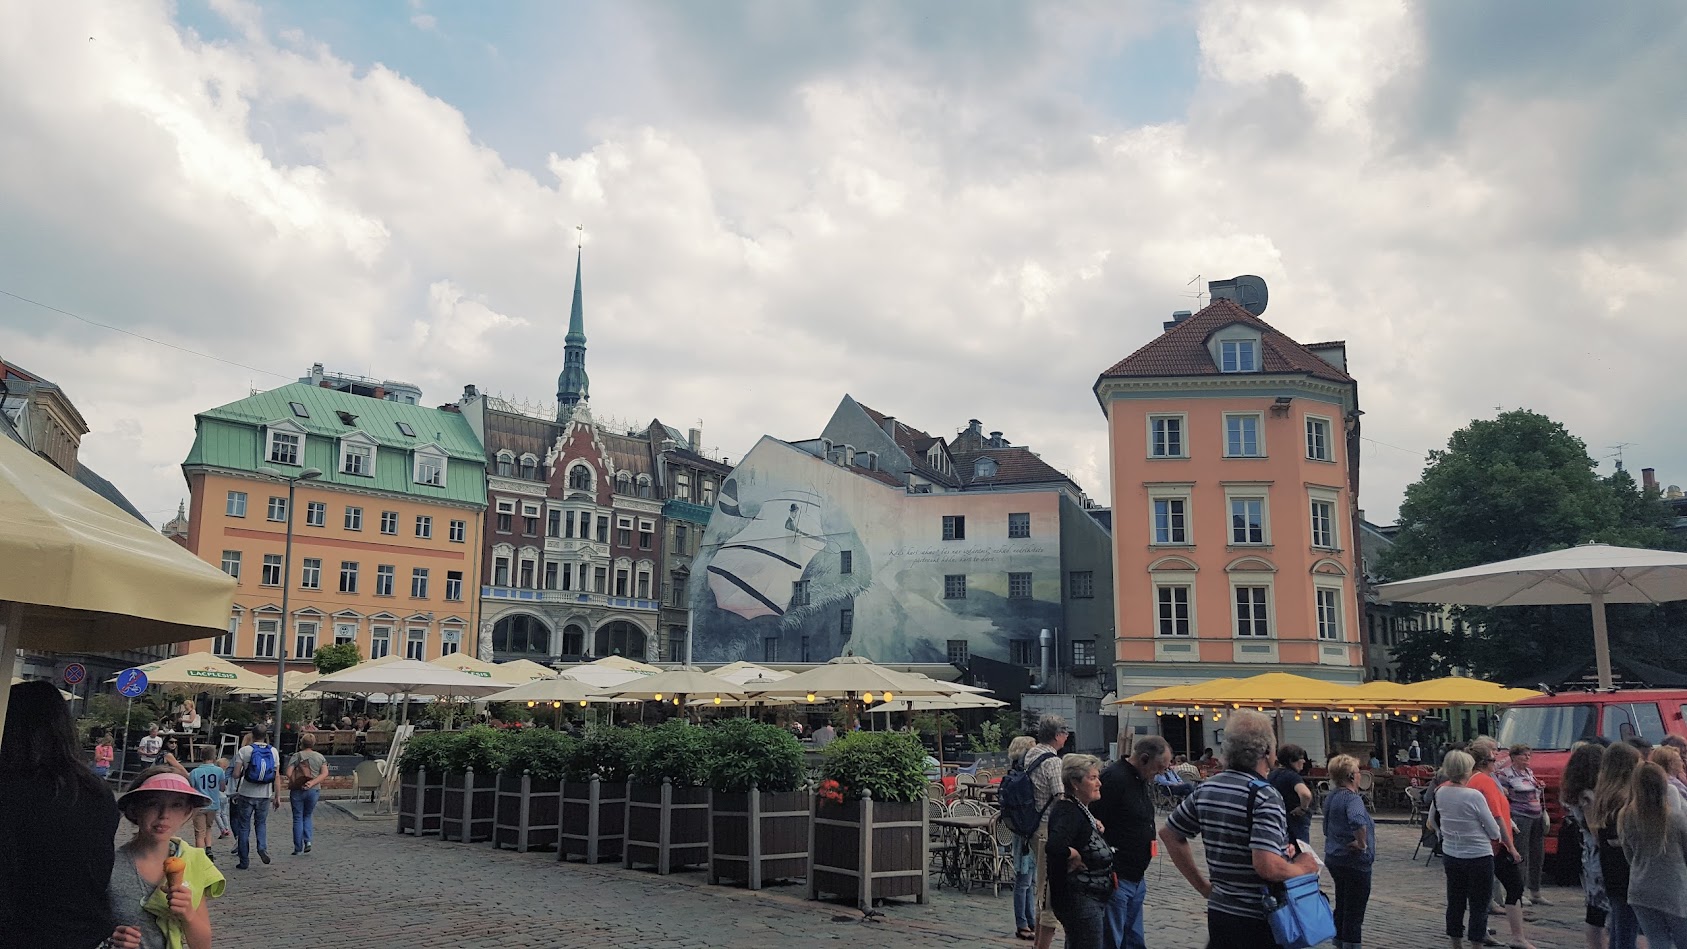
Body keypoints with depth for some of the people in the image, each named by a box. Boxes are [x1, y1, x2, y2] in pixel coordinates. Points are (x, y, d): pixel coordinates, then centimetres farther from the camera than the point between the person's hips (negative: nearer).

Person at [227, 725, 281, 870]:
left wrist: (243, 770, 12)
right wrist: (277, 797, 7)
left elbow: (236, 774, -11)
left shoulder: (244, 751, -7)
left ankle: (244, 861, 11)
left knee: (244, 827, 9)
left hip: (246, 794, -2)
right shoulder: (274, 752, 1)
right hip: (265, 795, 2)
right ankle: (262, 847, -5)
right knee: (261, 823, 21)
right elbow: (277, 777, 1)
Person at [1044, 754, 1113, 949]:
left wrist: (1096, 826, 9)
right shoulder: (1068, 812, -22)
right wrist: (1075, 857, -21)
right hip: (1079, 898, -10)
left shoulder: (1080, 808, 11)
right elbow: (1054, 847, -40)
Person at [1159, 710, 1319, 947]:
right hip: (1260, 920, -6)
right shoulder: (1265, 796, -18)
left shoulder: (1206, 788, 4)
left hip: (1218, 912, 6)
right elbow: (1267, 865, -27)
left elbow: (1169, 834, 14)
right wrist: (1303, 868, -8)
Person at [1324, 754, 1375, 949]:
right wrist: (1362, 843, -26)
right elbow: (1358, 821, -40)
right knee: (1355, 911, 0)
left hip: (1334, 858, 9)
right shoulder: (1352, 798, -20)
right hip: (1354, 862, -9)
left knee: (1342, 906, 19)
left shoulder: (1330, 798, 9)